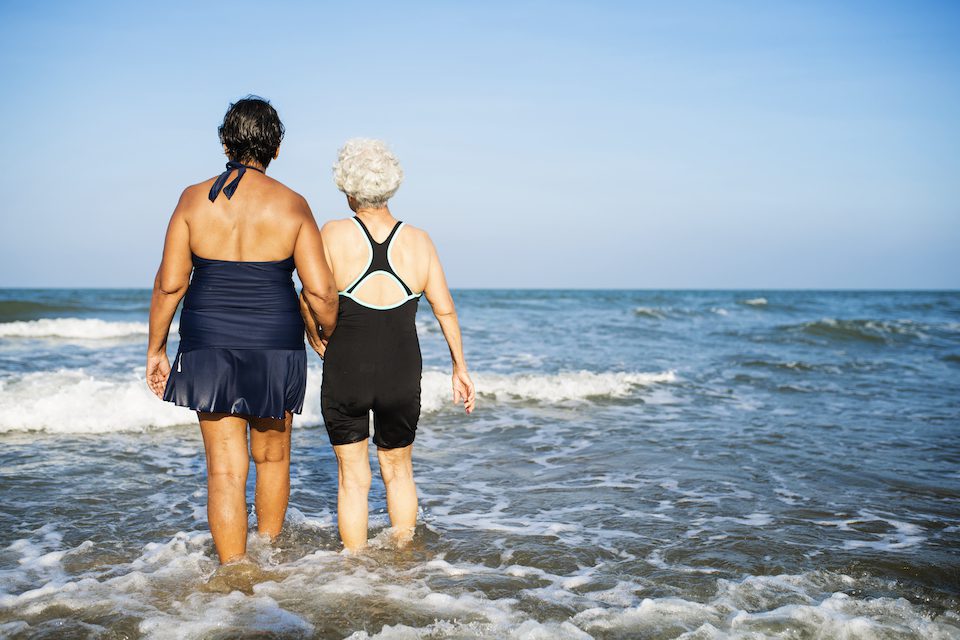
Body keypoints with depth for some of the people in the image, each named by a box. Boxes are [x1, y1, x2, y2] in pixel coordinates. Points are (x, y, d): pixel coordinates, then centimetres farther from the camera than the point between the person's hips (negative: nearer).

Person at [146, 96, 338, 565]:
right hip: (276, 347, 0)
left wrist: (155, 349, 7)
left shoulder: (194, 199, -1)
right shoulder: (292, 205, -4)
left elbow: (169, 283, -3)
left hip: (209, 347, 0)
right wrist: (331, 336, 11)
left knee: (225, 469, 4)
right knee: (273, 458, 20)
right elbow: (320, 290, -8)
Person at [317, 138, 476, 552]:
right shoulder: (418, 241, -2)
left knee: (352, 476, 13)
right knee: (398, 470, 22)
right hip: (401, 375, 2)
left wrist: (319, 342, 10)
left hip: (344, 374, -2)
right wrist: (460, 367, 11)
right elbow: (445, 309, 1)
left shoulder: (333, 234, -9)